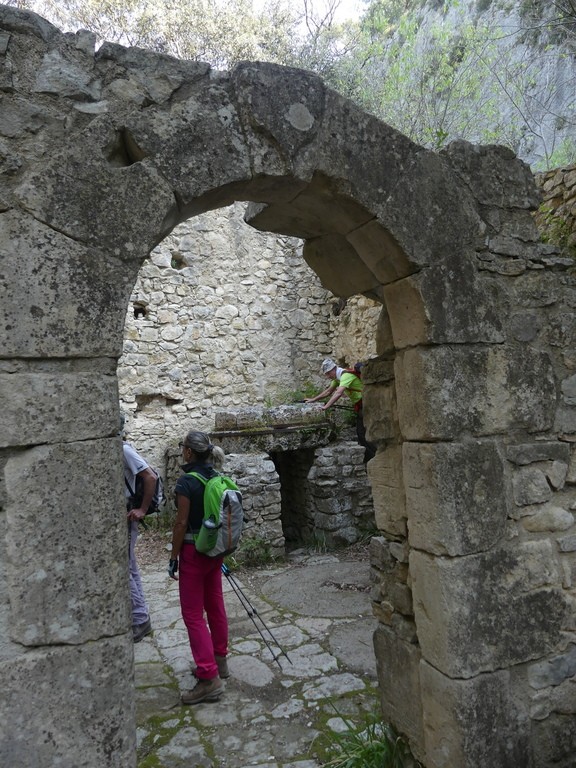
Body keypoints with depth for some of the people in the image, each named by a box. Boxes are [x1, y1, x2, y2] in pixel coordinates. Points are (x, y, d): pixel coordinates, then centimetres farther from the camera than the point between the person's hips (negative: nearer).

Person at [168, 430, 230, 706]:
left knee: (193, 614, 0)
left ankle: (209, 678, 2)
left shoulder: (186, 481, -18)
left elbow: (182, 523, -17)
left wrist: (173, 557, -8)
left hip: (194, 551, -8)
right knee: (215, 605, 18)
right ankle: (219, 660, 32)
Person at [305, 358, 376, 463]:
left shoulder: (346, 375, -22)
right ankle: (366, 459, 18)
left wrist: (326, 406, -36)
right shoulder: (338, 377, 10)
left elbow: (338, 393, -34)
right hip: (360, 406, 10)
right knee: (360, 433, 12)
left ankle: (372, 458, -7)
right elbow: (328, 391, 21)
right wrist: (313, 400, 22)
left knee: (363, 434, -11)